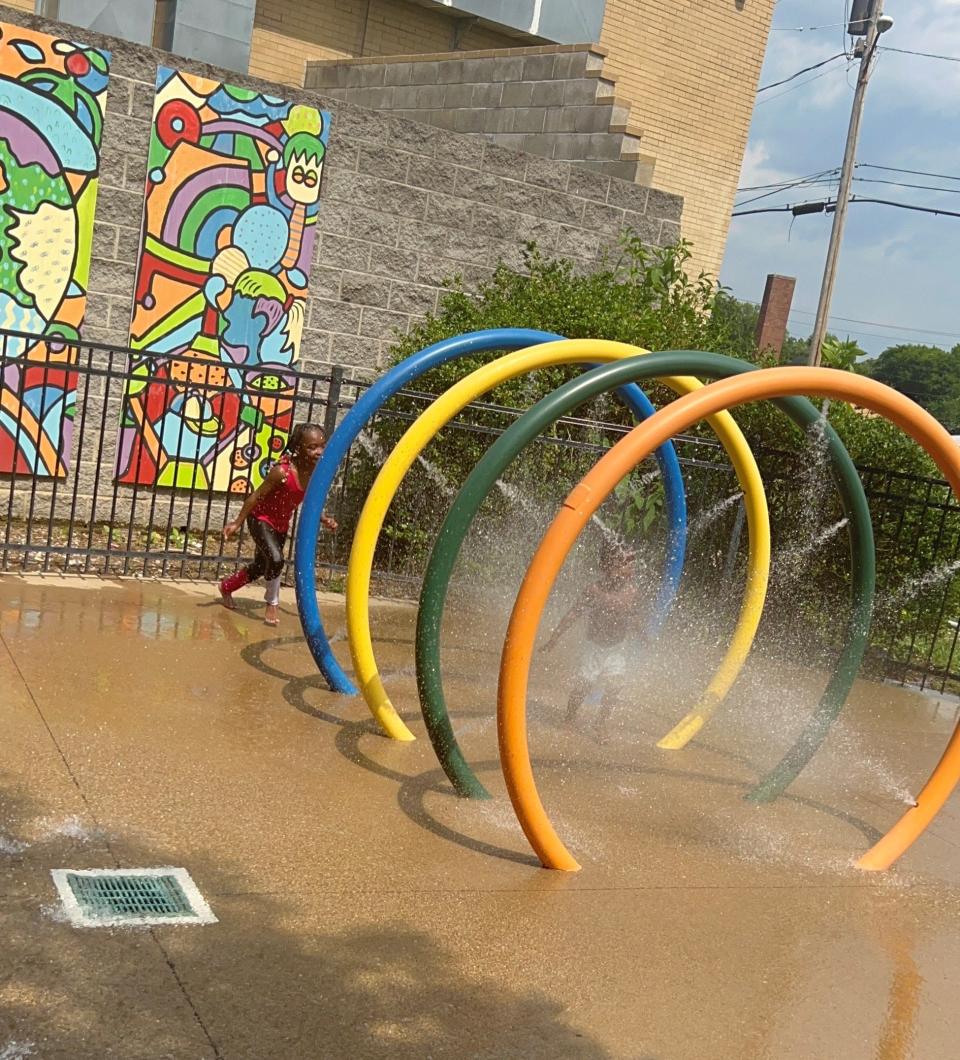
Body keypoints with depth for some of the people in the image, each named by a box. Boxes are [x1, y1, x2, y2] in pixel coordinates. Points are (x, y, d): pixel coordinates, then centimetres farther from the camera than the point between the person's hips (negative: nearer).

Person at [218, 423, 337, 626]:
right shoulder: (282, 471, -32)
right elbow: (256, 496, -21)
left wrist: (323, 520, -11)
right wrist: (238, 523, -16)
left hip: (281, 524, 7)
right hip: (261, 519, -7)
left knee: (261, 566, 19)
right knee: (276, 559, -26)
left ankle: (227, 587, 48)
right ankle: (272, 604, -1)